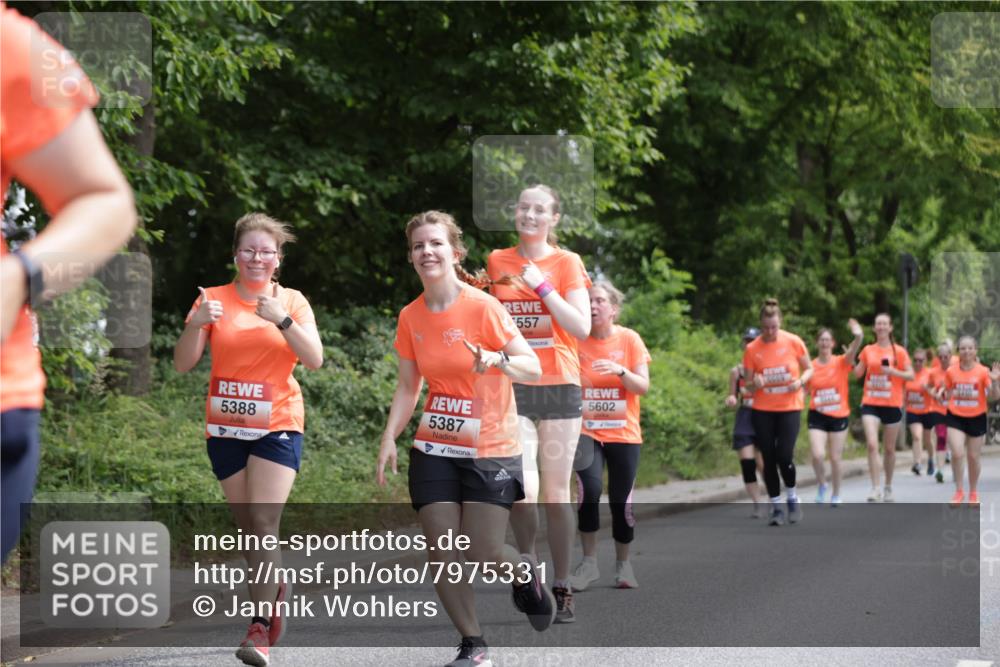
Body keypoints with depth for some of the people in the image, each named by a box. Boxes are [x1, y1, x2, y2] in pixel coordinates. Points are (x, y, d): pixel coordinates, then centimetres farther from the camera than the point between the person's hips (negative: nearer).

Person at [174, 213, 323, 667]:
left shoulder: (292, 302, 1)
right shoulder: (214, 299, 2)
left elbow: (314, 360, -10)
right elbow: (183, 364, -3)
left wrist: (282, 319, -23)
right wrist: (196, 324, -21)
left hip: (277, 426, -2)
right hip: (225, 428, 2)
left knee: (264, 523, -15)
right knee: (249, 526, 8)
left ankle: (260, 629, -15)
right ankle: (275, 588, 36)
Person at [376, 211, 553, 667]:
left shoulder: (482, 306, -12)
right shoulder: (411, 317, 3)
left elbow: (533, 369, -12)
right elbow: (408, 387, 11)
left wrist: (498, 360, -33)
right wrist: (389, 438, -2)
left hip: (490, 449, -4)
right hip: (434, 450, 4)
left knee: (484, 555, -9)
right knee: (441, 551, -6)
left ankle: (528, 575, 27)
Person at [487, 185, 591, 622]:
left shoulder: (566, 263, 2)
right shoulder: (497, 262, 10)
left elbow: (582, 327, -9)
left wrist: (542, 286, -15)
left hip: (558, 387, -1)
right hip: (512, 388, 1)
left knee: (556, 492, 1)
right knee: (521, 491, -15)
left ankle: (561, 590, 10)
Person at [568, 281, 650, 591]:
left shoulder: (630, 339, -2)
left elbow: (643, 386, -6)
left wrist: (620, 370, -23)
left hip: (624, 434, 0)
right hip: (587, 432, 0)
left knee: (621, 501, 2)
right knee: (589, 488, -21)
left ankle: (623, 564, 22)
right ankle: (589, 562, -8)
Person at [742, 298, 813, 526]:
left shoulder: (793, 342, -6)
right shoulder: (752, 349, -5)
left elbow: (809, 368, 5)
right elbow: (747, 379, 3)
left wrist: (800, 381, -15)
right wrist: (754, 381, -21)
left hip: (789, 407, -1)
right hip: (762, 411, 1)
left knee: (784, 456, -12)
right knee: (769, 458, 2)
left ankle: (792, 499, 14)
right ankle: (776, 507, 14)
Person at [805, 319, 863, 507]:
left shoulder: (841, 362, -6)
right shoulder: (811, 366, -1)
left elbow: (853, 351, -29)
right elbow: (805, 390, 13)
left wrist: (858, 337, -49)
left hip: (839, 416, 0)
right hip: (817, 416, 0)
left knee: (835, 459, 6)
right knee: (818, 455, -16)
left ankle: (836, 496, 24)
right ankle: (821, 485, 12)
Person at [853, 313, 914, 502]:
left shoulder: (899, 351, 0)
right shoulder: (868, 350, 7)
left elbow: (910, 375, -1)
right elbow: (858, 373, 12)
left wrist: (893, 371, -17)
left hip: (892, 405, -1)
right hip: (870, 404, 1)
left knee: (889, 448, 9)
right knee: (872, 444, -16)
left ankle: (888, 486, 26)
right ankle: (875, 488, -15)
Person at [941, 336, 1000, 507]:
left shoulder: (983, 372, -7)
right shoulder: (951, 372, -1)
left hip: (976, 418, 0)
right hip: (956, 417, 0)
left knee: (974, 457, 9)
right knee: (957, 453, -15)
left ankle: (973, 493, 28)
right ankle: (959, 491, 2)